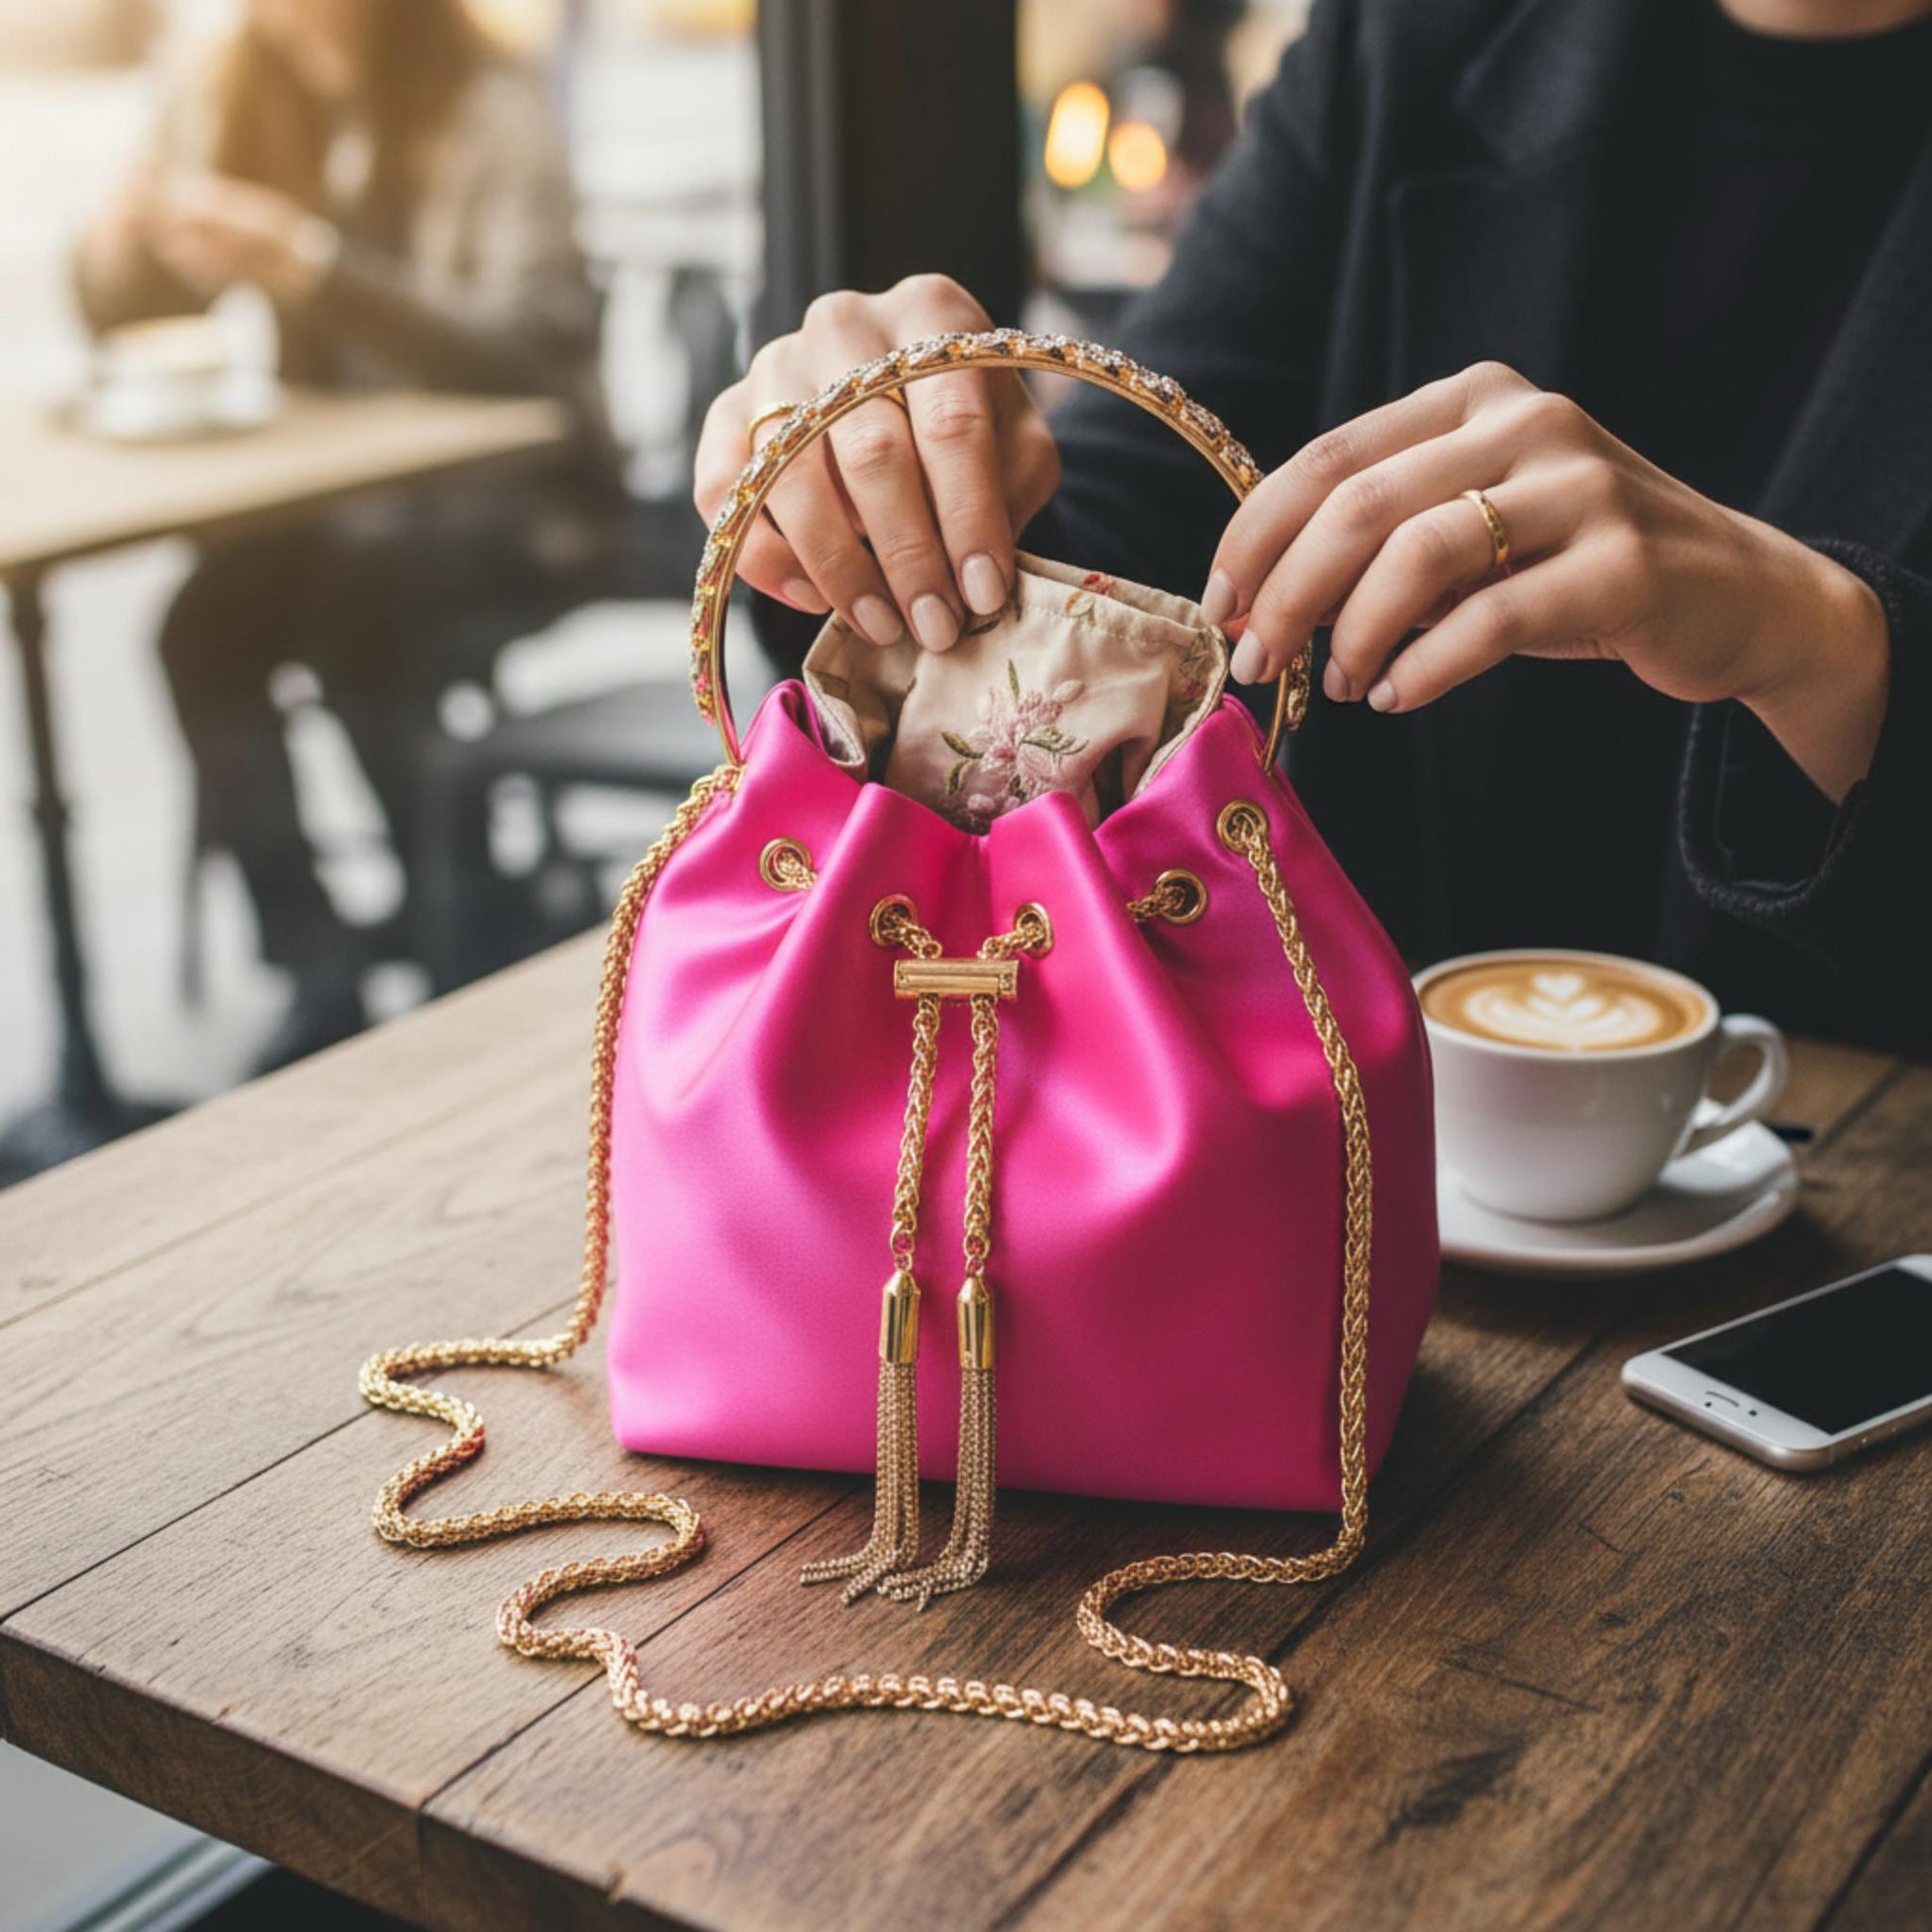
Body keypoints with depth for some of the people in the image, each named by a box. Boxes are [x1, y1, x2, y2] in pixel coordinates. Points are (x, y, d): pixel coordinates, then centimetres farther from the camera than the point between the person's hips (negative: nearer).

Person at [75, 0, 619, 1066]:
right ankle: (319, 971, -13)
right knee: (203, 624, -23)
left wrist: (306, 262, -33)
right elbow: (122, 312, 10)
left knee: (363, 627, -32)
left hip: (505, 498, -5)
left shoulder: (495, 113, -12)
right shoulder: (233, 103, 4)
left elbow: (521, 346, -23)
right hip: (334, 492, 5)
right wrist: (125, 237, -15)